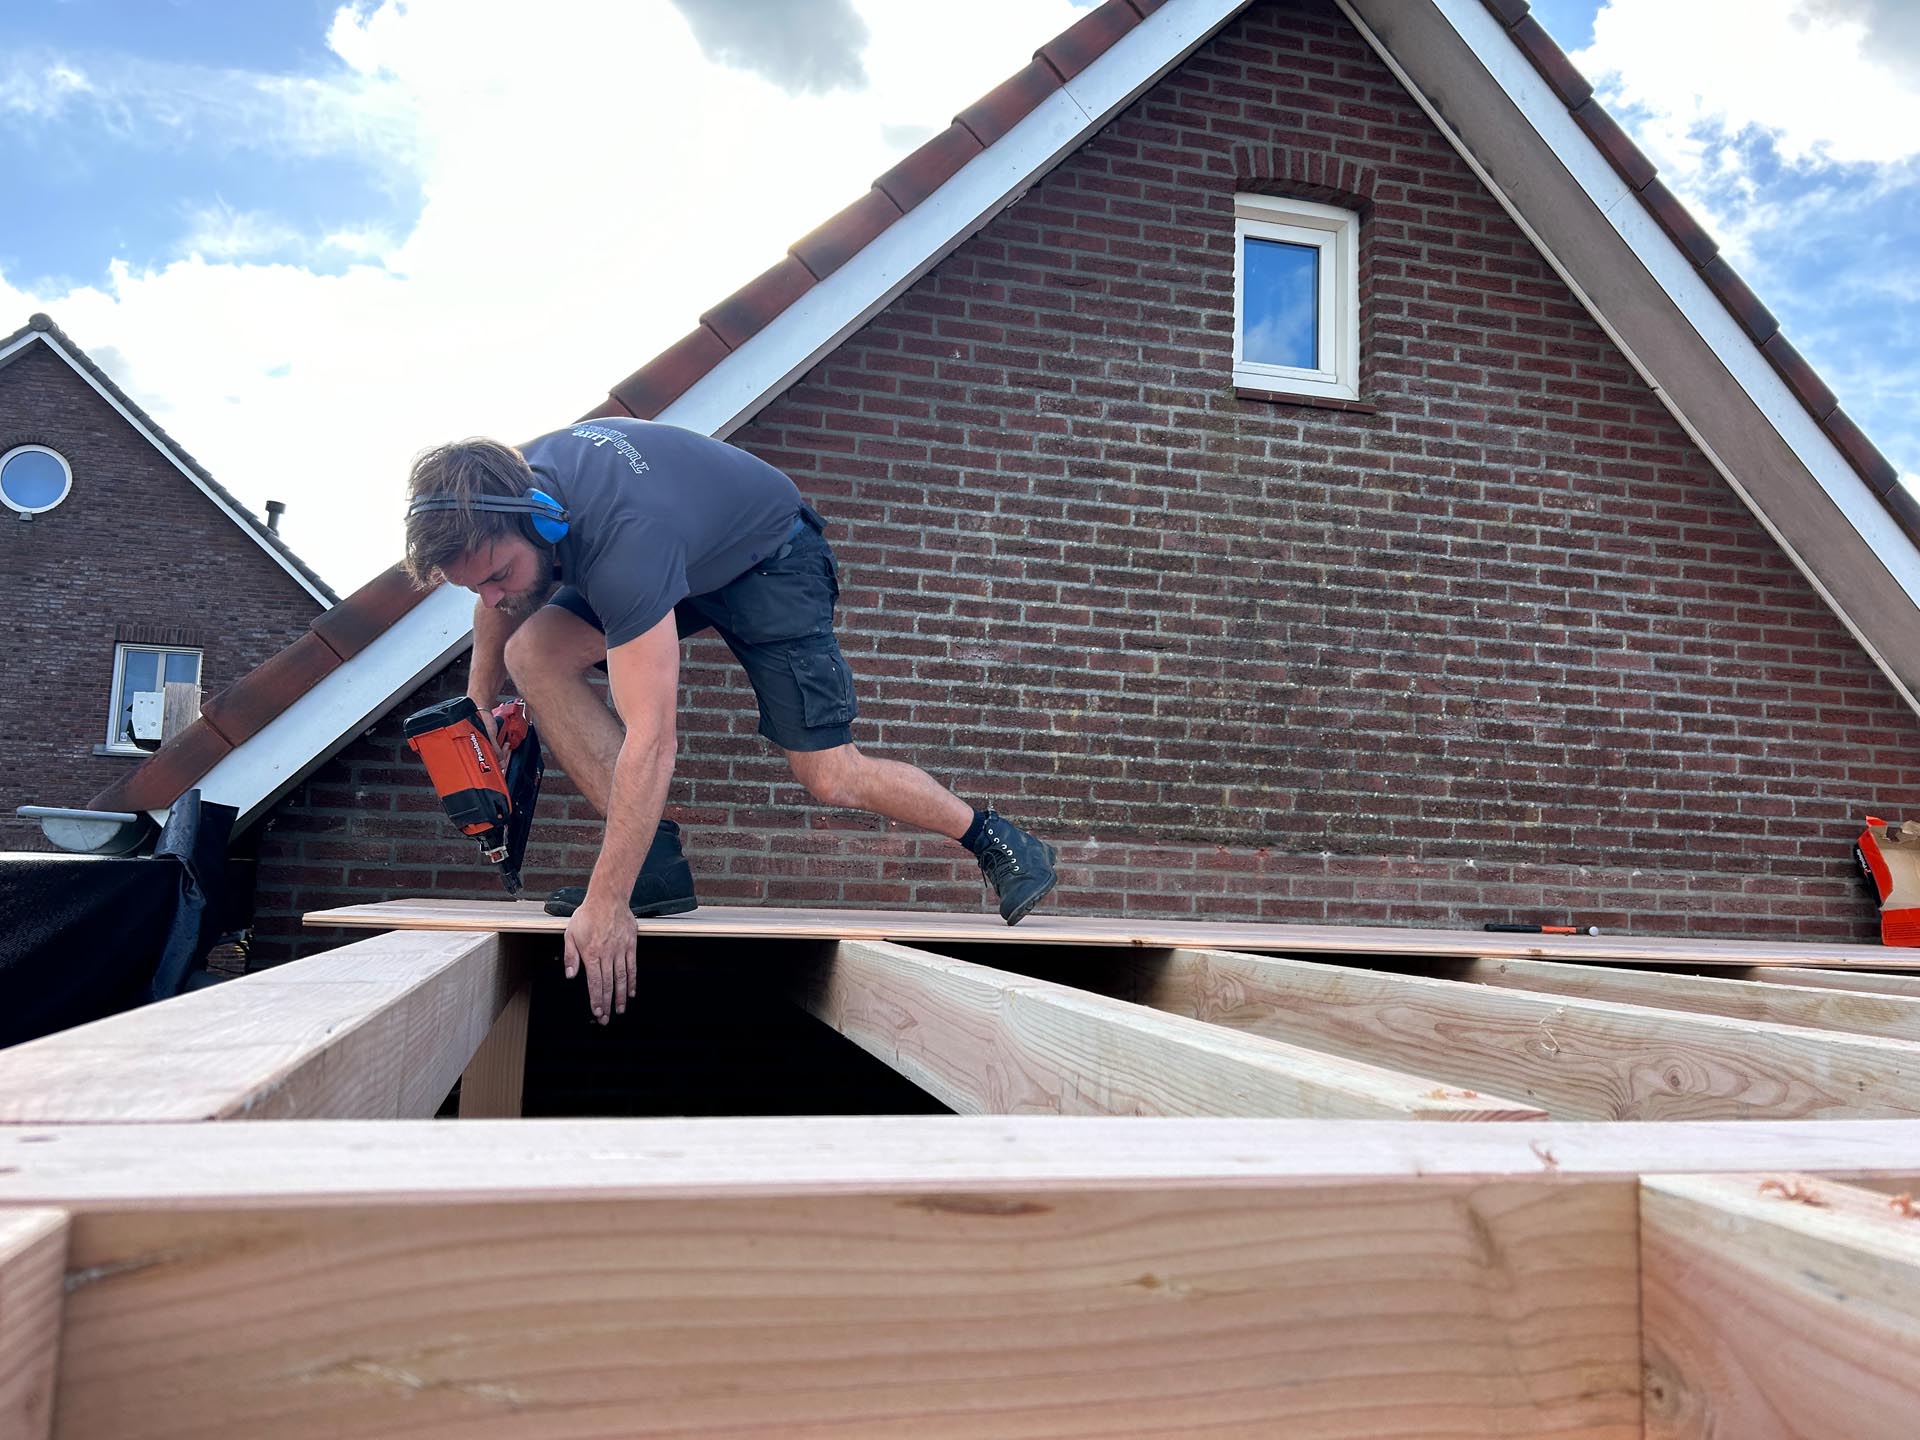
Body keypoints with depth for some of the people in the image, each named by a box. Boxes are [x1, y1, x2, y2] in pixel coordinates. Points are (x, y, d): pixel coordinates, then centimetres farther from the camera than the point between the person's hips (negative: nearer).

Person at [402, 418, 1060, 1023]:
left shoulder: (622, 544, -44)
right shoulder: (510, 486, -20)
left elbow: (650, 743, -45)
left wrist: (605, 905, -43)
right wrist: (478, 706, 1)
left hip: (769, 557, -7)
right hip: (689, 552, 7)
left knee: (829, 778, -12)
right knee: (533, 652, -15)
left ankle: (995, 839, 11)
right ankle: (656, 862, -13)